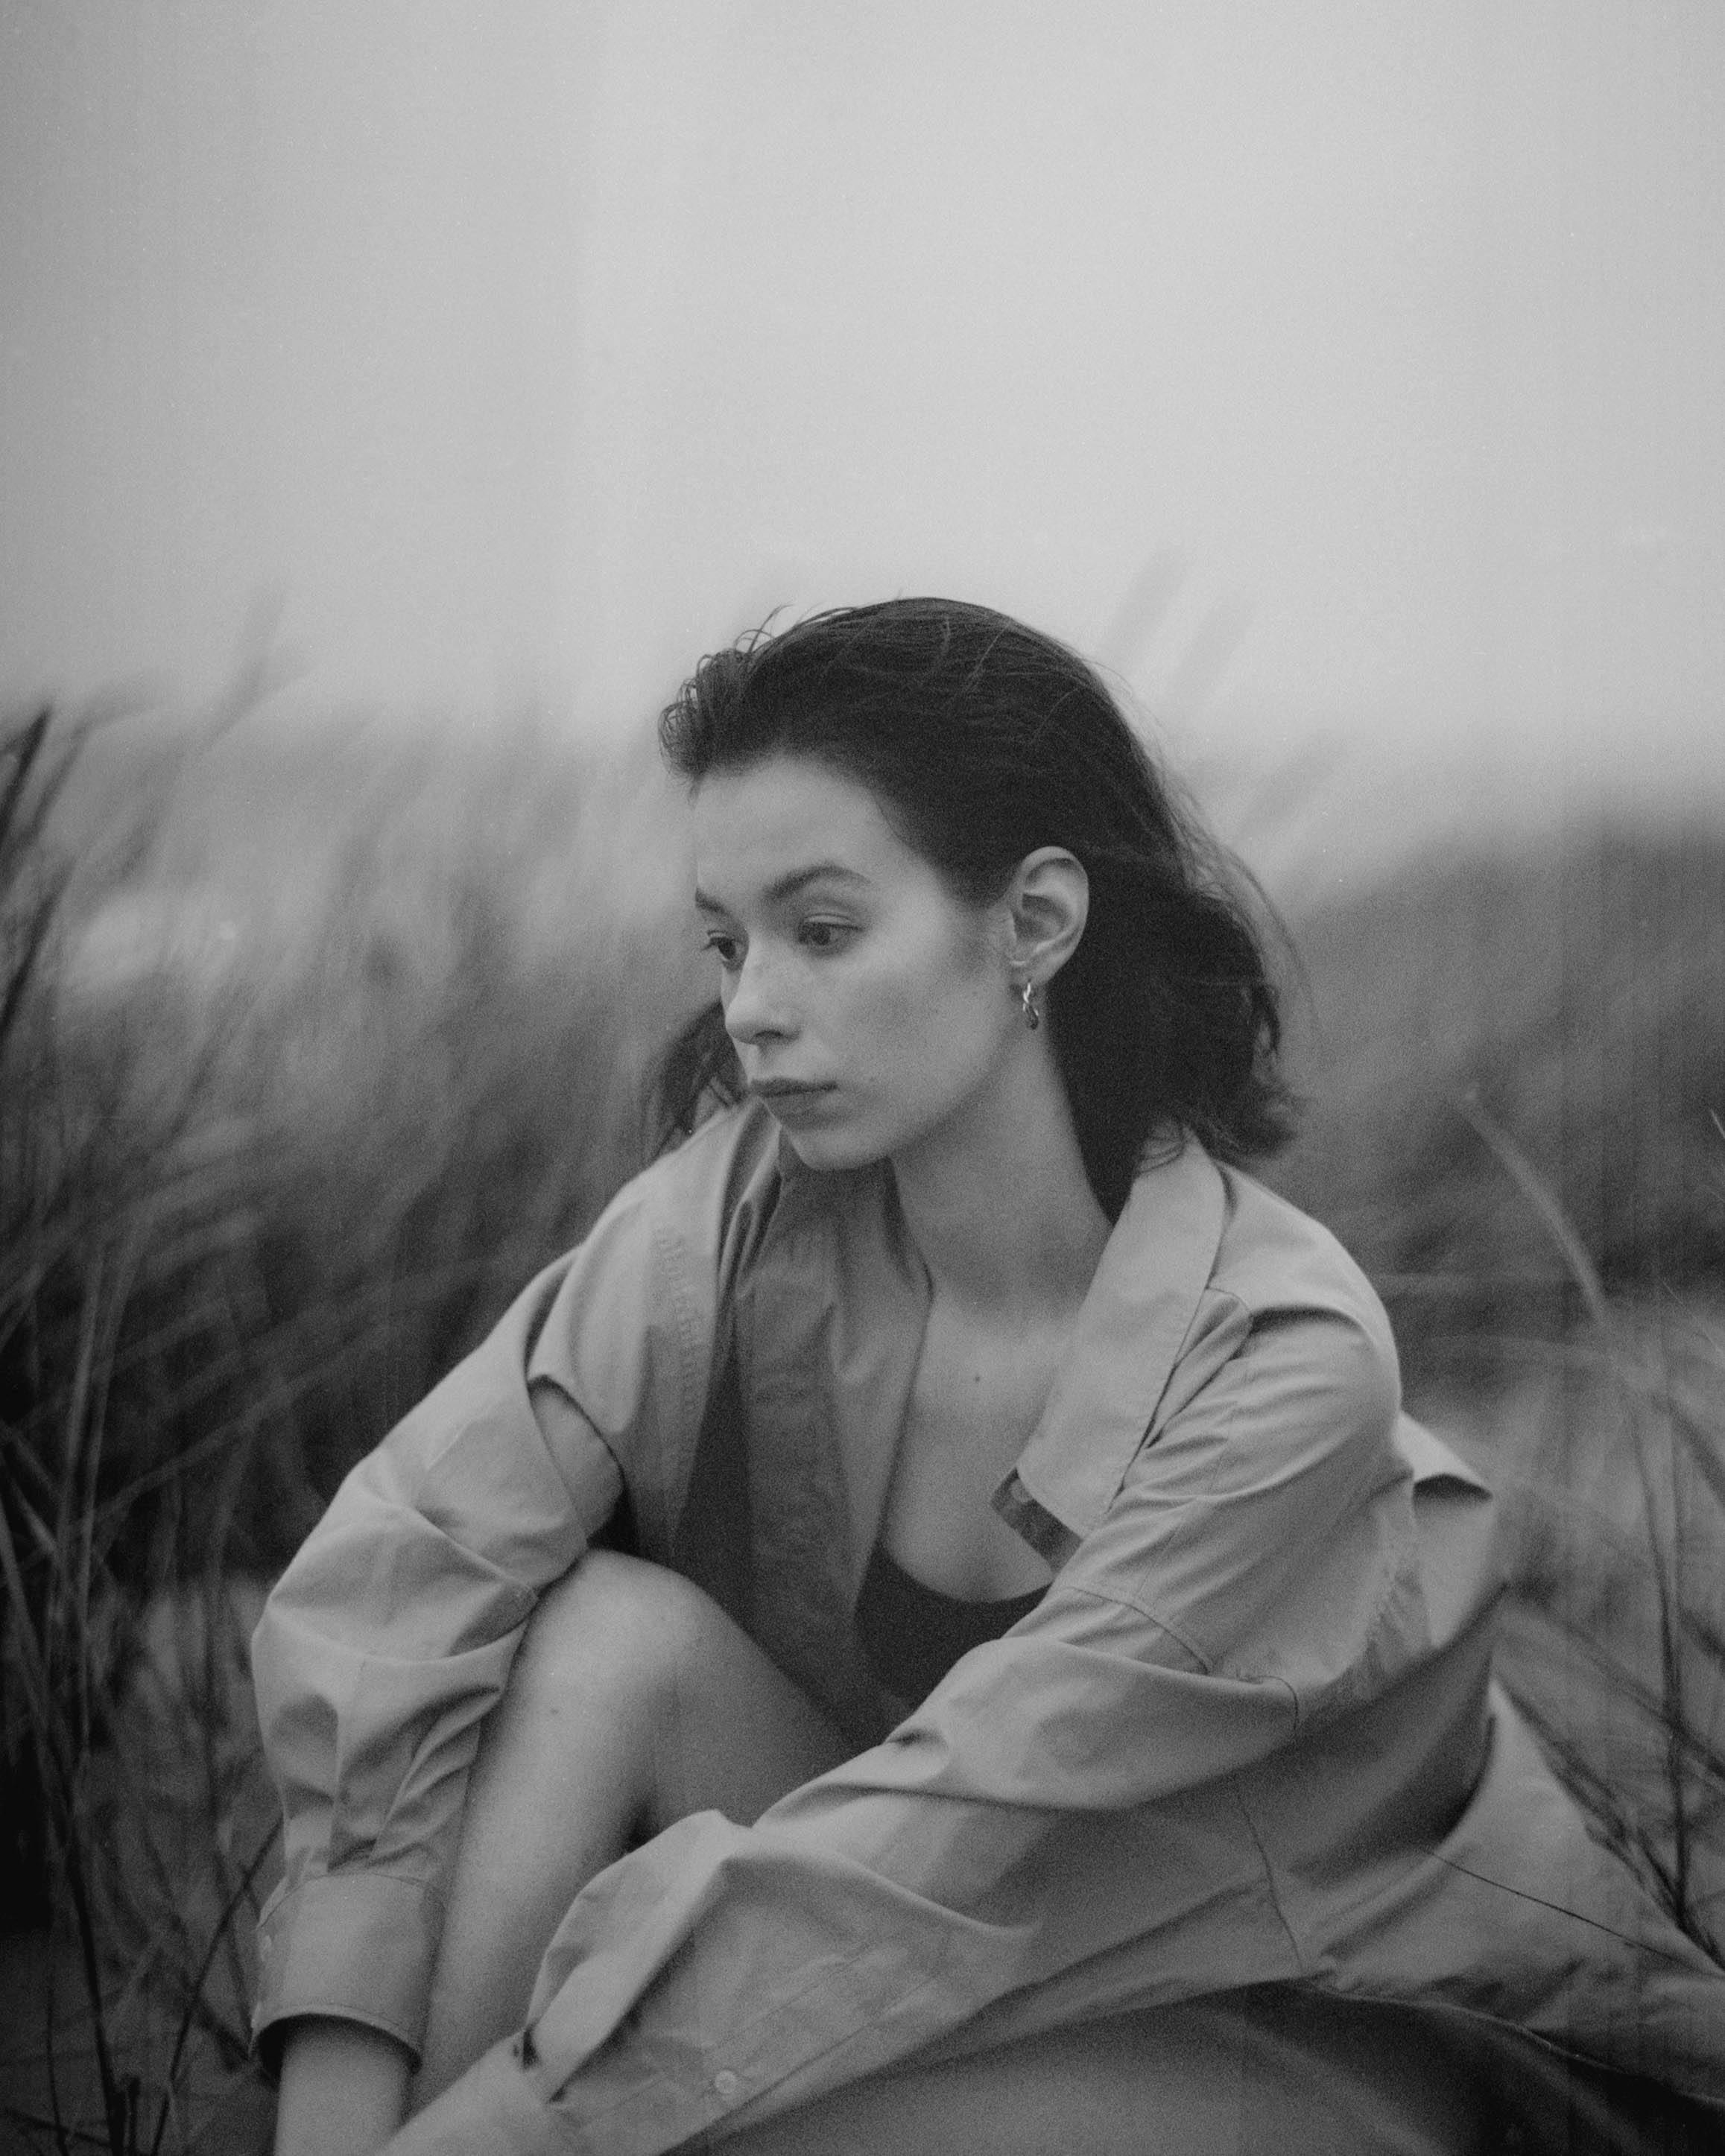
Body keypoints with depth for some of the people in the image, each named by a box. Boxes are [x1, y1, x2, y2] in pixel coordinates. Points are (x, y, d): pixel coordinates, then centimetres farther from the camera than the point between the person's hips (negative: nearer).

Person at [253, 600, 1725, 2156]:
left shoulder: (1281, 1368, -26)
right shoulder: (739, 1208, -14)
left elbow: (955, 1831, -29)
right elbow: (397, 1567, -21)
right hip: (932, 1958, 4)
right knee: (607, 1637, -23)